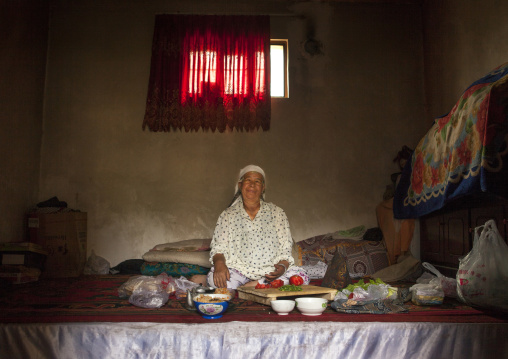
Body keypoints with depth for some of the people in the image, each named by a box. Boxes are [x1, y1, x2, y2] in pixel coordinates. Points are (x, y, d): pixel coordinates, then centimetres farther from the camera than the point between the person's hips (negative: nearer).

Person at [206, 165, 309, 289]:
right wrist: (219, 263, -19)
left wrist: (282, 266, -16)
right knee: (214, 277, -33)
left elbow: (285, 250, 7)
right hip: (239, 271, -1)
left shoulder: (277, 213, 11)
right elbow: (218, 248, 5)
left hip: (270, 271, 2)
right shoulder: (228, 215, 11)